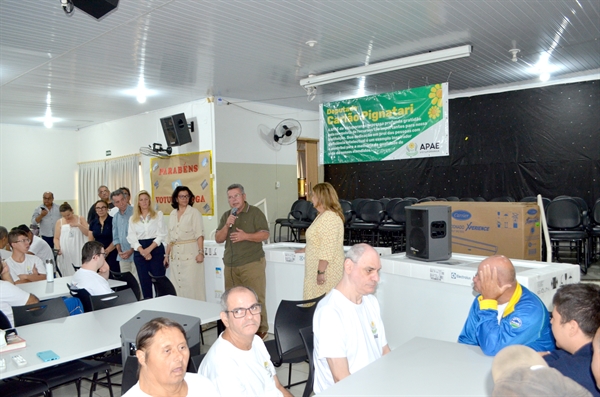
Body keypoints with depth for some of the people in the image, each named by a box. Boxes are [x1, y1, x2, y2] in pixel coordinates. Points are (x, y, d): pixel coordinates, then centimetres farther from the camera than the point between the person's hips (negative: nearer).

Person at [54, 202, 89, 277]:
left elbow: (87, 233, 2)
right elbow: (56, 238, 10)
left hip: (79, 252, 0)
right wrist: (58, 248, -7)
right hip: (65, 253, 1)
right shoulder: (59, 222, 9)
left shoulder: (80, 219, 8)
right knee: (68, 276, -4)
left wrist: (79, 225, -12)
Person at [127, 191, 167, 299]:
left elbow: (161, 234, -3)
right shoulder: (133, 219, 11)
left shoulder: (158, 215, 6)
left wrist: (149, 249, -14)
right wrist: (143, 251, -12)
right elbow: (131, 238, 2)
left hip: (156, 250, -2)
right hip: (139, 252, 2)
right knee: (144, 282, 5)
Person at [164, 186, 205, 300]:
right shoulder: (173, 214, 14)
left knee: (192, 284, -6)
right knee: (176, 284, 6)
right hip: (175, 254, 6)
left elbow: (199, 234, -8)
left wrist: (200, 252, -17)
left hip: (190, 252, -5)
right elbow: (169, 237, 18)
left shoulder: (194, 212, -2)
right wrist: (167, 255, 15)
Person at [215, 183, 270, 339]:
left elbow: (265, 234, -9)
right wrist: (227, 225, -8)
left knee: (255, 299, -4)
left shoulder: (255, 212, -3)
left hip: (252, 263, -5)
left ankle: (261, 329, 7)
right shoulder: (226, 215, 13)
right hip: (230, 265, 5)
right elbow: (218, 239, 9)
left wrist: (246, 236, -21)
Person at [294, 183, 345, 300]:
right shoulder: (322, 215, 15)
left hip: (326, 271, -10)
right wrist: (305, 249, 41)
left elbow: (327, 250, -23)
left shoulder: (330, 218, -19)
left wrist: (321, 272, -23)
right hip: (317, 269, 10)